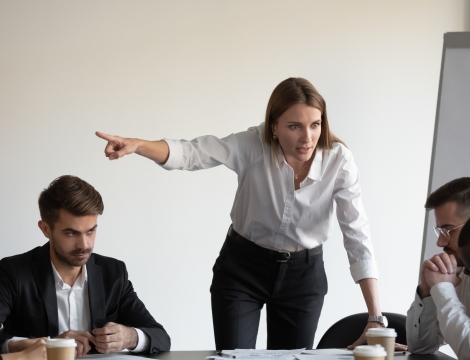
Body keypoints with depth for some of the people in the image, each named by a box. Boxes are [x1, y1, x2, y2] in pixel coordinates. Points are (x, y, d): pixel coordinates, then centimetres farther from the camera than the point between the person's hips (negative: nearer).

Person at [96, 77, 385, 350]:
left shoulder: (338, 159, -19)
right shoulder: (253, 145, -20)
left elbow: (358, 236, -19)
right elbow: (191, 154, -29)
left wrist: (376, 318, -25)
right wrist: (136, 145, -50)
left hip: (303, 273, 1)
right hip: (242, 268, -1)